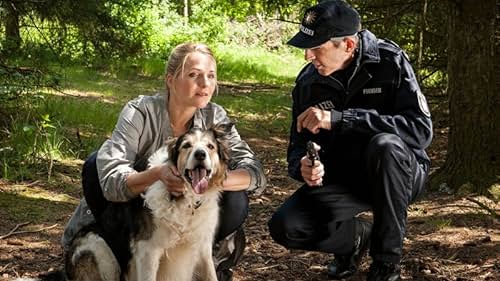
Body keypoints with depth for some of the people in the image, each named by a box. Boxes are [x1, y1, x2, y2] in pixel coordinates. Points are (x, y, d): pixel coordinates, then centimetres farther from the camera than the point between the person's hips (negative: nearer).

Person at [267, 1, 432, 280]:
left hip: (399, 174, -3)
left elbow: (421, 129, -30)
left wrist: (339, 119, -36)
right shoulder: (309, 81, -4)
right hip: (342, 179, 4)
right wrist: (303, 166, -24)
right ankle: (359, 236, 11)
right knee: (285, 227, -20)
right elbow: (298, 145, 4)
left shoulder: (390, 62, -17)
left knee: (384, 144, -38)